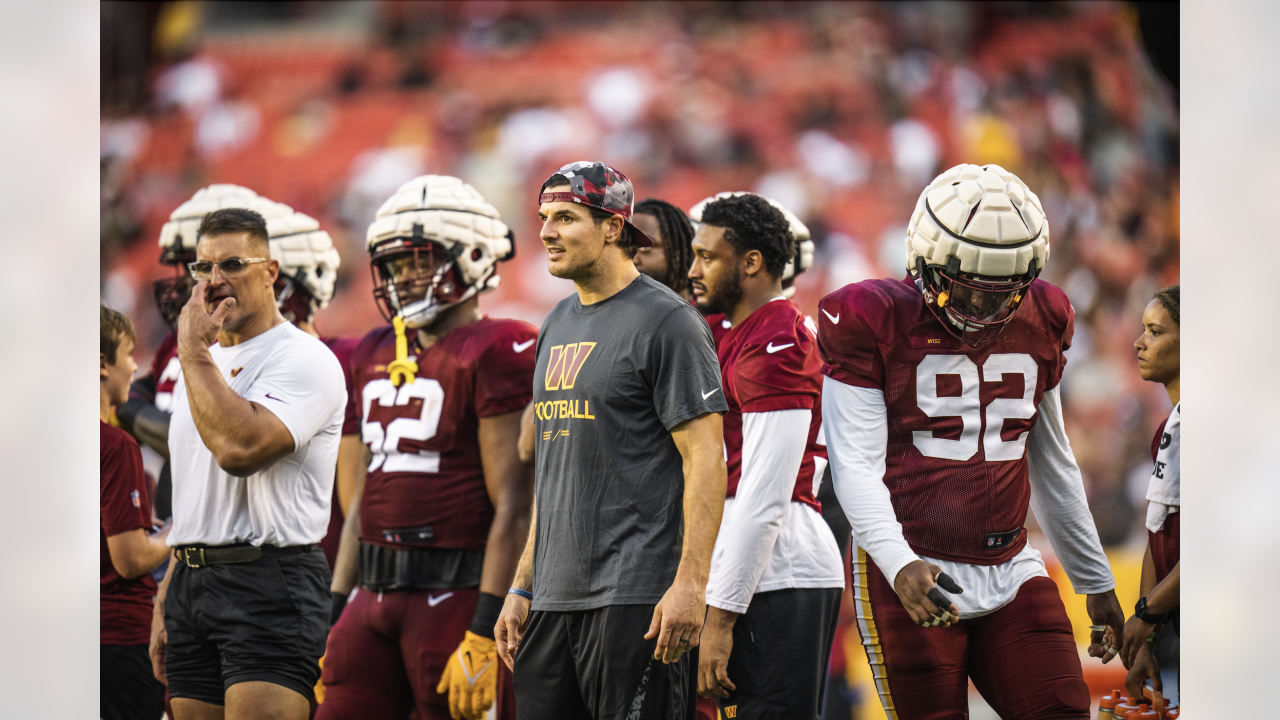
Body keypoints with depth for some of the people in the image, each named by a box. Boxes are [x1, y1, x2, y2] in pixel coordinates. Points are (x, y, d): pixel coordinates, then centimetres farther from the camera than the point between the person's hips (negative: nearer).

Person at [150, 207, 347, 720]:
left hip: (268, 582, -8)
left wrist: (194, 350, -14)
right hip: (193, 581, 8)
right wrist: (165, 606, 20)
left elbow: (240, 448, -25)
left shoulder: (303, 360, -7)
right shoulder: (202, 369, 20)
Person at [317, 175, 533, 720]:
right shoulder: (375, 355, 16)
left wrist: (485, 634, -19)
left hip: (457, 593, -8)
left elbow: (513, 507, -14)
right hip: (377, 594, 8)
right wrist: (334, 614, 18)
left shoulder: (494, 354, -9)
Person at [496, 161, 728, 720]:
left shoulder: (663, 321, -8)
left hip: (636, 592, -8)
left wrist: (690, 584, -21)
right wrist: (522, 588, 19)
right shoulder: (558, 326, 18)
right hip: (555, 595, 8)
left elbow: (704, 459, -13)